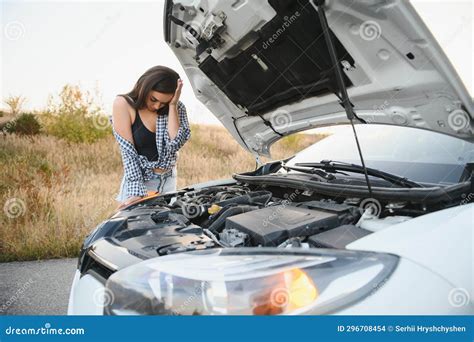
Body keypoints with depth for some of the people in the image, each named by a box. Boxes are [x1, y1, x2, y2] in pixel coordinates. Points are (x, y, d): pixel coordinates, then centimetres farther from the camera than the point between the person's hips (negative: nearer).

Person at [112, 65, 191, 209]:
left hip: (168, 181, 3)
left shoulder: (177, 108, -3)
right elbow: (128, 152, -16)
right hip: (138, 180, -3)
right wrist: (136, 192, -22)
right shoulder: (122, 104, -11)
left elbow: (174, 144, -18)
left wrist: (172, 106, -19)